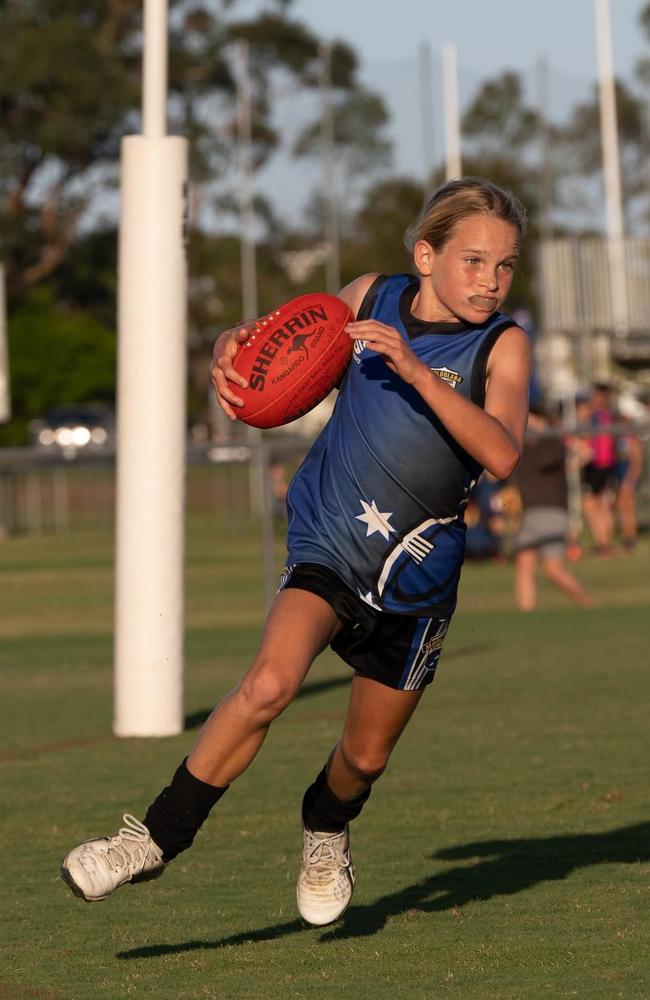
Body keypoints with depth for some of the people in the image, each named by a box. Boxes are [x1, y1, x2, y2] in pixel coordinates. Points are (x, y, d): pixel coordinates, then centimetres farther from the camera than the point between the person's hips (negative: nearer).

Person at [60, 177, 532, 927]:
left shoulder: (503, 347, -8)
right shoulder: (372, 298, 0)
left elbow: (501, 453, -26)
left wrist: (415, 369, -35)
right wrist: (231, 351, -6)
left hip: (418, 573, 0)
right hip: (327, 542, 0)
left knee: (365, 757, 14)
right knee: (270, 681, -28)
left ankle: (326, 831, 49)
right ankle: (158, 836, -16)